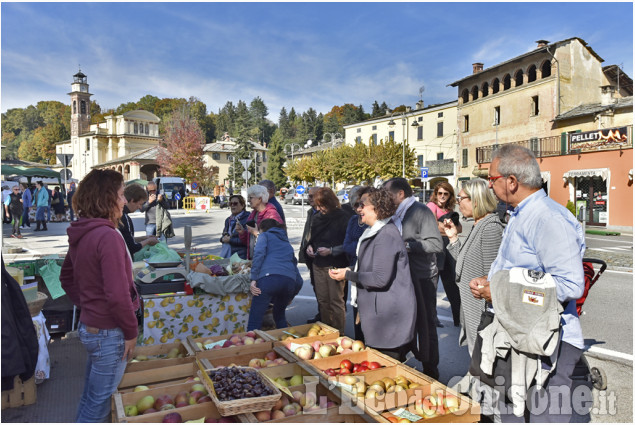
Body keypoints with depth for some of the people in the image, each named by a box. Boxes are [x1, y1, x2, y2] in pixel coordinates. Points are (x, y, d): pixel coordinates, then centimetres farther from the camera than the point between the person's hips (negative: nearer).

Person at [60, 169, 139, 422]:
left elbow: (67, 277, 17)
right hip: (109, 333, -9)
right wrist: (131, 331, -14)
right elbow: (118, 294, -26)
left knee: (90, 398, 25)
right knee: (99, 403, 9)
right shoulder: (108, 236, -24)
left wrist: (86, 305, 16)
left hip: (89, 326, 9)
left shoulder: (81, 234, 4)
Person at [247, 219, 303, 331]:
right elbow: (298, 280, 32)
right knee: (280, 316, 28)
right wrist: (290, 297, 39)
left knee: (254, 322, -4)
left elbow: (259, 254, -2)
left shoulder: (265, 235, 22)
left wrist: (253, 279, -6)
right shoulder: (287, 243, 35)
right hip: (290, 280, 6)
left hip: (269, 277, -5)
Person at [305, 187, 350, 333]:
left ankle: (339, 334, 14)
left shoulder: (342, 218, -10)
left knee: (336, 301, 1)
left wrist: (331, 251, -21)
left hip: (335, 266, -6)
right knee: (322, 300, 14)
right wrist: (309, 246, 2)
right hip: (318, 265, 6)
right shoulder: (317, 219, 10)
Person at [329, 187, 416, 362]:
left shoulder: (386, 235, -20)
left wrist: (348, 275, -15)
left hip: (390, 314, -10)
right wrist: (350, 272, 13)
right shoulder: (375, 232, 13)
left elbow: (381, 278, -23)